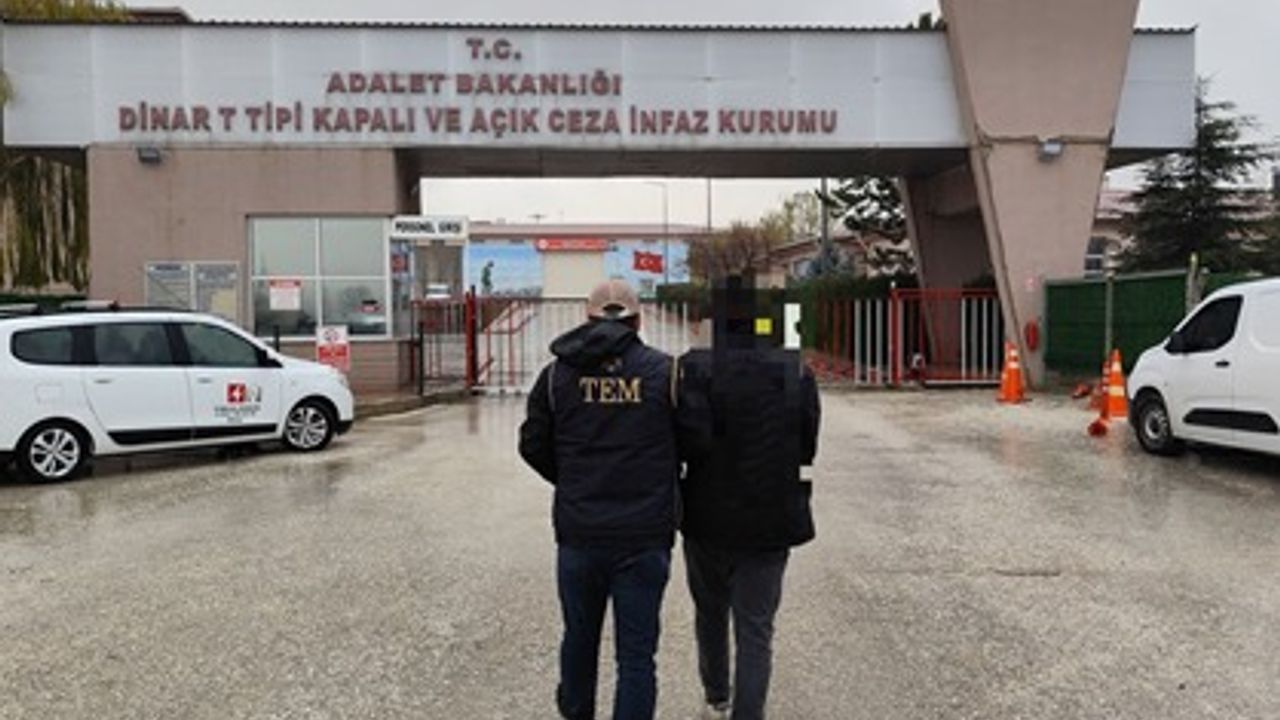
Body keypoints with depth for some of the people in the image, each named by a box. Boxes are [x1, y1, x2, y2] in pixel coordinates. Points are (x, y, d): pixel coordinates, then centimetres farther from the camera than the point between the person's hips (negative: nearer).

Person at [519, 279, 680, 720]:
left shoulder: (558, 373, -2)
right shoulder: (665, 371, -8)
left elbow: (532, 446, 4)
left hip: (578, 532, 3)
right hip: (645, 535, -3)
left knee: (579, 636, 24)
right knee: (636, 653, 7)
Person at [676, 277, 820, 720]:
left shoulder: (695, 369, -14)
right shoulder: (796, 372, -4)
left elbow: (690, 442, -23)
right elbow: (807, 448, -1)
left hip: (709, 518, 0)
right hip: (771, 520, 0)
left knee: (710, 612, 23)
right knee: (755, 629, 8)